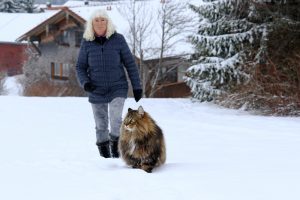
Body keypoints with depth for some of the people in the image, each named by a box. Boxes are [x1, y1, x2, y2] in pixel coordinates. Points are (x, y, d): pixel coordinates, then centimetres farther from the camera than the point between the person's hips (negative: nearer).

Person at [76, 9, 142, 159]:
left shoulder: (118, 39, -6)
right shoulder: (86, 43, -3)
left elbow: (130, 63, -1)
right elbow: (80, 67, 4)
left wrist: (137, 86, -1)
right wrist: (85, 83, -15)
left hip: (117, 88, -2)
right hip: (97, 92, 2)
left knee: (115, 118, -23)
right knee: (101, 126, 8)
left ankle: (115, 144, 1)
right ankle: (104, 154, 25)